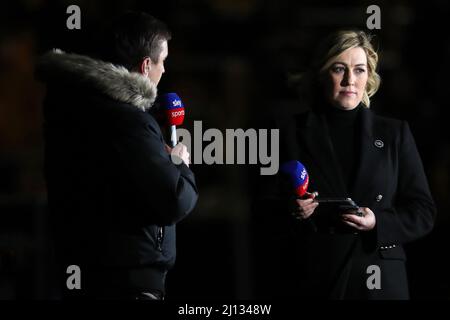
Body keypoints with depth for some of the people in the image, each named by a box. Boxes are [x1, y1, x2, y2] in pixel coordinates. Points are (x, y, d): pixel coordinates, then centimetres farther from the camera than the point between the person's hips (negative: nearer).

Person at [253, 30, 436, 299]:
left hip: (378, 282, 0)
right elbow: (265, 208, 5)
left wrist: (379, 223, -16)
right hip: (305, 282, 0)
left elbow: (423, 212, 4)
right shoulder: (292, 133, 5)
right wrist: (291, 211, -18)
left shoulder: (394, 133, 7)